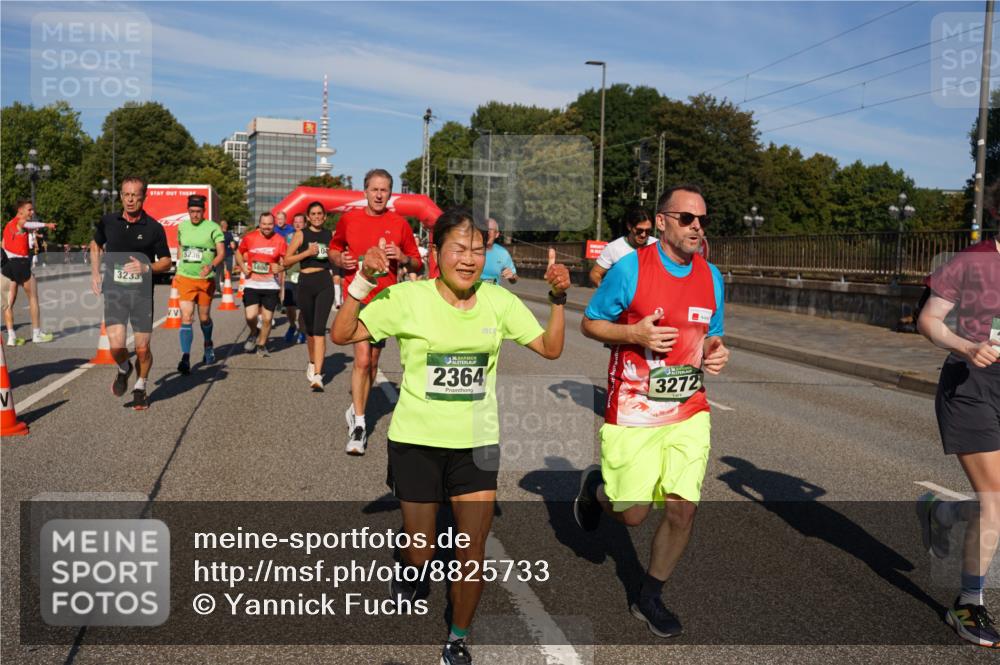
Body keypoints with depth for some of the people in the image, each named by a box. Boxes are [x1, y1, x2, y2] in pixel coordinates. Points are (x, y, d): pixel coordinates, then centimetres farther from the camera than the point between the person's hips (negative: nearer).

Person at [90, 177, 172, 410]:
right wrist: (95, 272, 13)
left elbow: (166, 262, 3)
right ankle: (123, 369, 22)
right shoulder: (108, 221, 3)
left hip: (142, 292, -1)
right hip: (114, 290, 1)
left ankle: (140, 388, 28)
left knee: (142, 349, 3)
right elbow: (95, 245, 23)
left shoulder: (153, 228, -3)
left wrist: (146, 267, -16)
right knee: (116, 346, -13)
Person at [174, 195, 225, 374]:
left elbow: (222, 253, -12)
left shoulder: (213, 228, -6)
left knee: (204, 318, 13)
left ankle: (208, 346, 41)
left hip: (206, 279, -2)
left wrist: (211, 266, -29)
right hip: (185, 278, 2)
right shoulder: (182, 227, 7)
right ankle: (185, 358, -14)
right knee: (186, 318, -10)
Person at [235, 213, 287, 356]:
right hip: (252, 283, 0)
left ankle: (261, 345, 27)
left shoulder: (279, 240, -3)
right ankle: (254, 332, 22)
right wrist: (243, 267, -1)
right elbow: (239, 253, 15)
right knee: (250, 316, -13)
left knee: (267, 318, 5)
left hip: (271, 284, 0)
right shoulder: (249, 238, -1)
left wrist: (280, 268, -19)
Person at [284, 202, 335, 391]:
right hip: (306, 282, 0)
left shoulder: (330, 235, 9)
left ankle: (317, 376, -17)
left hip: (325, 283, 0)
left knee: (319, 328, -12)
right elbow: (286, 260, -1)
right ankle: (313, 363, 39)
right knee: (309, 328, 14)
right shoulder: (301, 234, 3)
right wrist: (307, 252, -12)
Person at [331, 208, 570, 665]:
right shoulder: (408, 298, -11)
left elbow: (550, 348, 3)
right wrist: (363, 281, -23)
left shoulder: (499, 301, -3)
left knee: (473, 553, 1)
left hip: (476, 443, 2)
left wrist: (558, 299, -11)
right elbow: (342, 335, -11)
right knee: (421, 552, 11)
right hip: (417, 441, -1)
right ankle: (409, 571, 50)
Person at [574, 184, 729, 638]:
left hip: (688, 412, 4)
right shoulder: (630, 268, -11)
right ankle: (594, 486, 40)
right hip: (633, 413, -4)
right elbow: (590, 324, -3)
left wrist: (716, 351, -5)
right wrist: (634, 334, -20)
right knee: (632, 515, 3)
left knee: (682, 509, -1)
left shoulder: (711, 276, 4)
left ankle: (649, 599, 22)